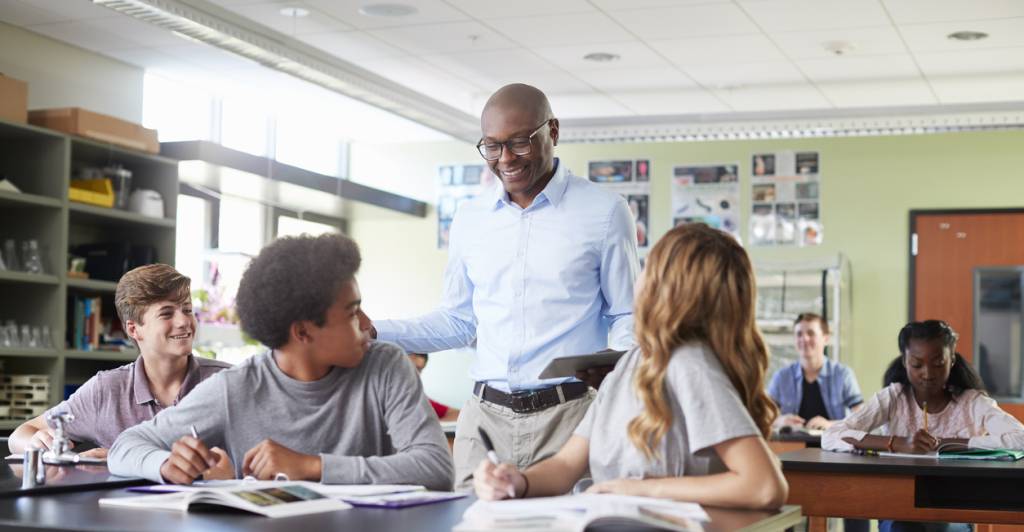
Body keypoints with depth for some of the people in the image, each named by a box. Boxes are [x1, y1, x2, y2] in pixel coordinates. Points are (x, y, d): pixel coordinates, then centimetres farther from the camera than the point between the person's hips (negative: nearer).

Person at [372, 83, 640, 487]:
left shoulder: (603, 211, 1)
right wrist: (372, 333, 5)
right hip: (485, 416, 3)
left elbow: (626, 317, 4)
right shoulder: (470, 220, 12)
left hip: (568, 413, -3)